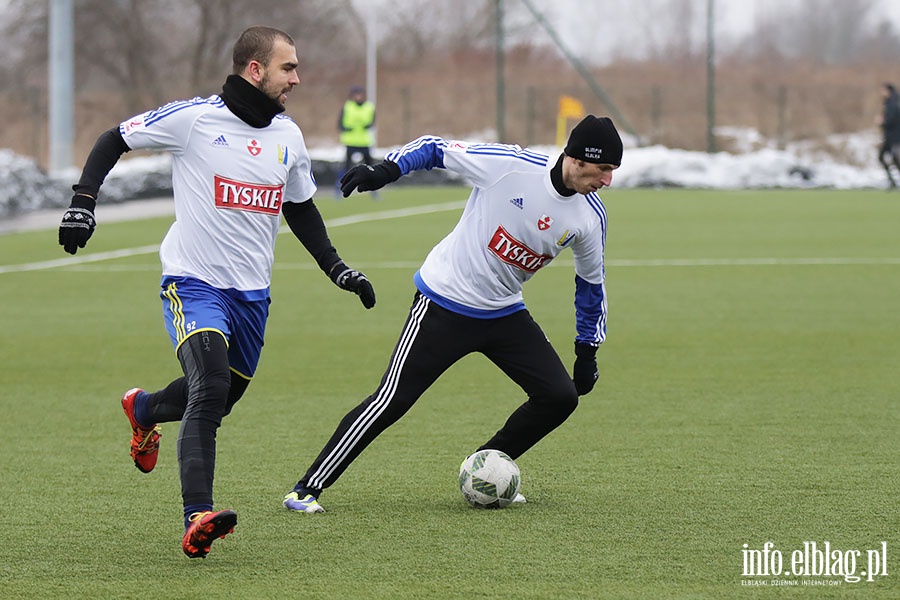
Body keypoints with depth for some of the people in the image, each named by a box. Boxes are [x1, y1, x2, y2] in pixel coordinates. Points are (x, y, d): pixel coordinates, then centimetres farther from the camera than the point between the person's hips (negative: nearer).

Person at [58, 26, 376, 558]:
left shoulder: (288, 136, 7)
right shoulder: (194, 118, -11)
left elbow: (300, 209, 21)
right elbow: (115, 140, 0)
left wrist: (338, 269, 13)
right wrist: (83, 202, -12)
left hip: (253, 292, 6)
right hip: (194, 282, -6)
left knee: (222, 398, 16)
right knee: (210, 388, -26)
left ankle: (144, 411, 49)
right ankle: (198, 519, -31)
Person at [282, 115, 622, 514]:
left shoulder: (590, 217, -5)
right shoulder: (508, 164, -20)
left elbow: (591, 282, 12)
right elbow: (433, 150, -8)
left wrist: (588, 350, 14)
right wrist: (384, 171, -22)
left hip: (505, 314, 6)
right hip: (444, 301, -6)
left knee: (560, 397, -3)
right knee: (392, 401, -12)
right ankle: (306, 489, -4)